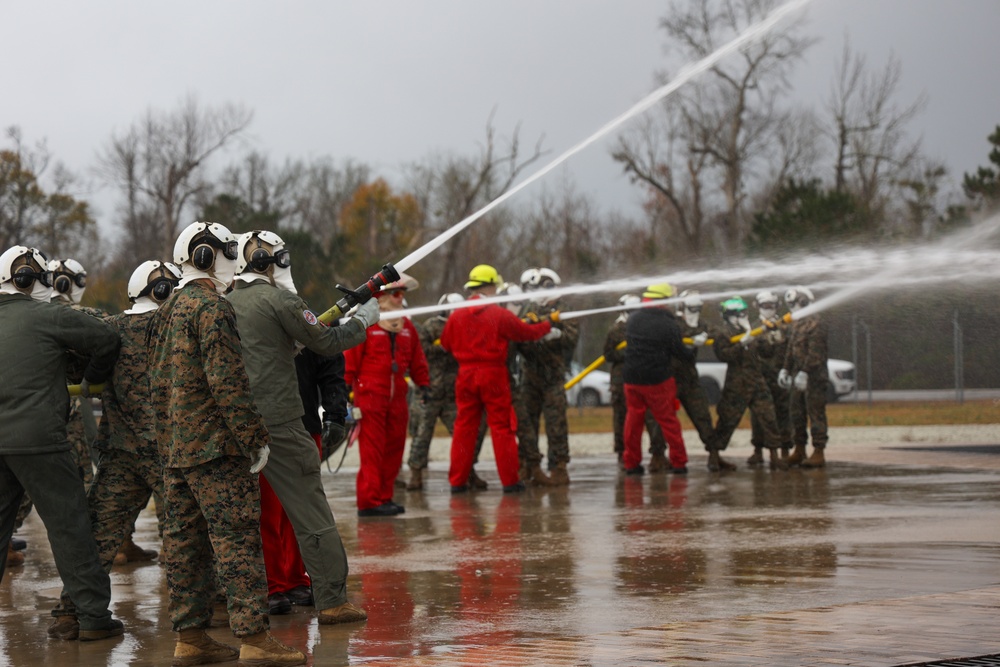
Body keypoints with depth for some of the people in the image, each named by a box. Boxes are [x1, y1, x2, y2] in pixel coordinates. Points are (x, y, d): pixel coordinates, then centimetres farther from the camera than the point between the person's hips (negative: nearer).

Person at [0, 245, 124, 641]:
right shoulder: (49, 316, -6)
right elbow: (106, 340, -3)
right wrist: (92, 380, 15)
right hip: (38, 440, -5)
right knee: (69, 526, 1)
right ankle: (92, 616, 3)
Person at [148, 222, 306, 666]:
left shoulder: (167, 311, 17)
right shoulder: (212, 307, -12)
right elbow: (228, 381, -19)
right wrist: (255, 439, -15)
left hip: (174, 448, 9)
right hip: (215, 445, -9)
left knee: (185, 540, 10)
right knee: (236, 537, -9)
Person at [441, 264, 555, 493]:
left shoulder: (456, 315, -1)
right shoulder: (500, 314, -10)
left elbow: (446, 344, 11)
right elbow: (527, 332, 1)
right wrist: (548, 325, 20)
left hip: (466, 374, 3)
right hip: (493, 374, -3)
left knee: (464, 426, 9)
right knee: (501, 427, 3)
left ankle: (458, 480, 8)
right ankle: (509, 480, 4)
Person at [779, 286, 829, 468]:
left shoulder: (815, 324, -13)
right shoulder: (796, 325, 16)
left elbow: (815, 352, -21)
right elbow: (791, 349, 21)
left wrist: (805, 372, -25)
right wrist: (785, 369, 13)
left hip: (814, 377, -9)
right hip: (799, 377, 9)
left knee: (816, 415, -7)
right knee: (796, 414, 12)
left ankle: (819, 453, -5)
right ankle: (799, 451, 21)